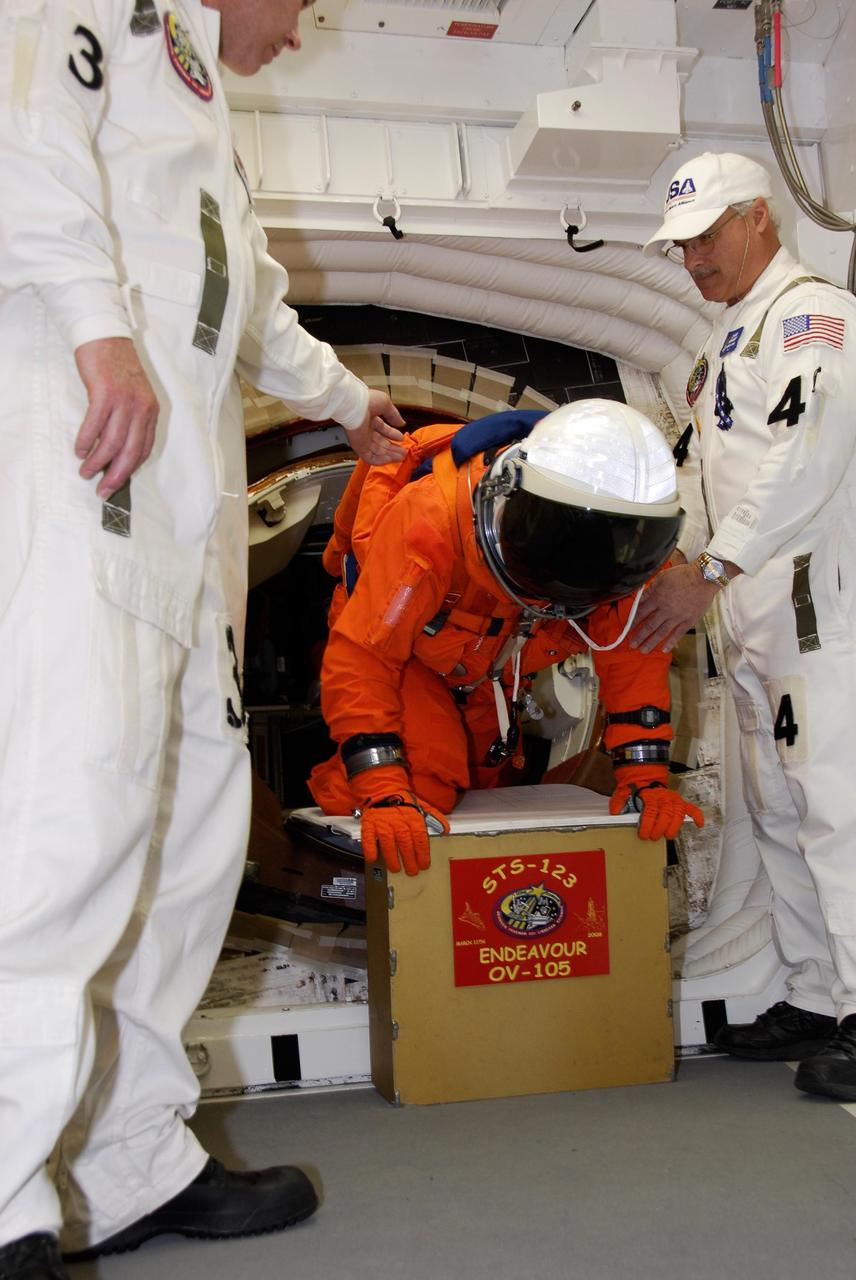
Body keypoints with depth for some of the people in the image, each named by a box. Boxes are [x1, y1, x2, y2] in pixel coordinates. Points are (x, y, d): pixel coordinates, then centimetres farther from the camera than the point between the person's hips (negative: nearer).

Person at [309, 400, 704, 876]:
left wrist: (646, 778, -28)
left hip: (493, 668, 5)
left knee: (485, 776, 9)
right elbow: (361, 659, -40)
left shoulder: (619, 543, -30)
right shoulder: (433, 522, -44)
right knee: (423, 778, -20)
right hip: (403, 654, -5)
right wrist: (385, 795, -48)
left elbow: (634, 655, -19)